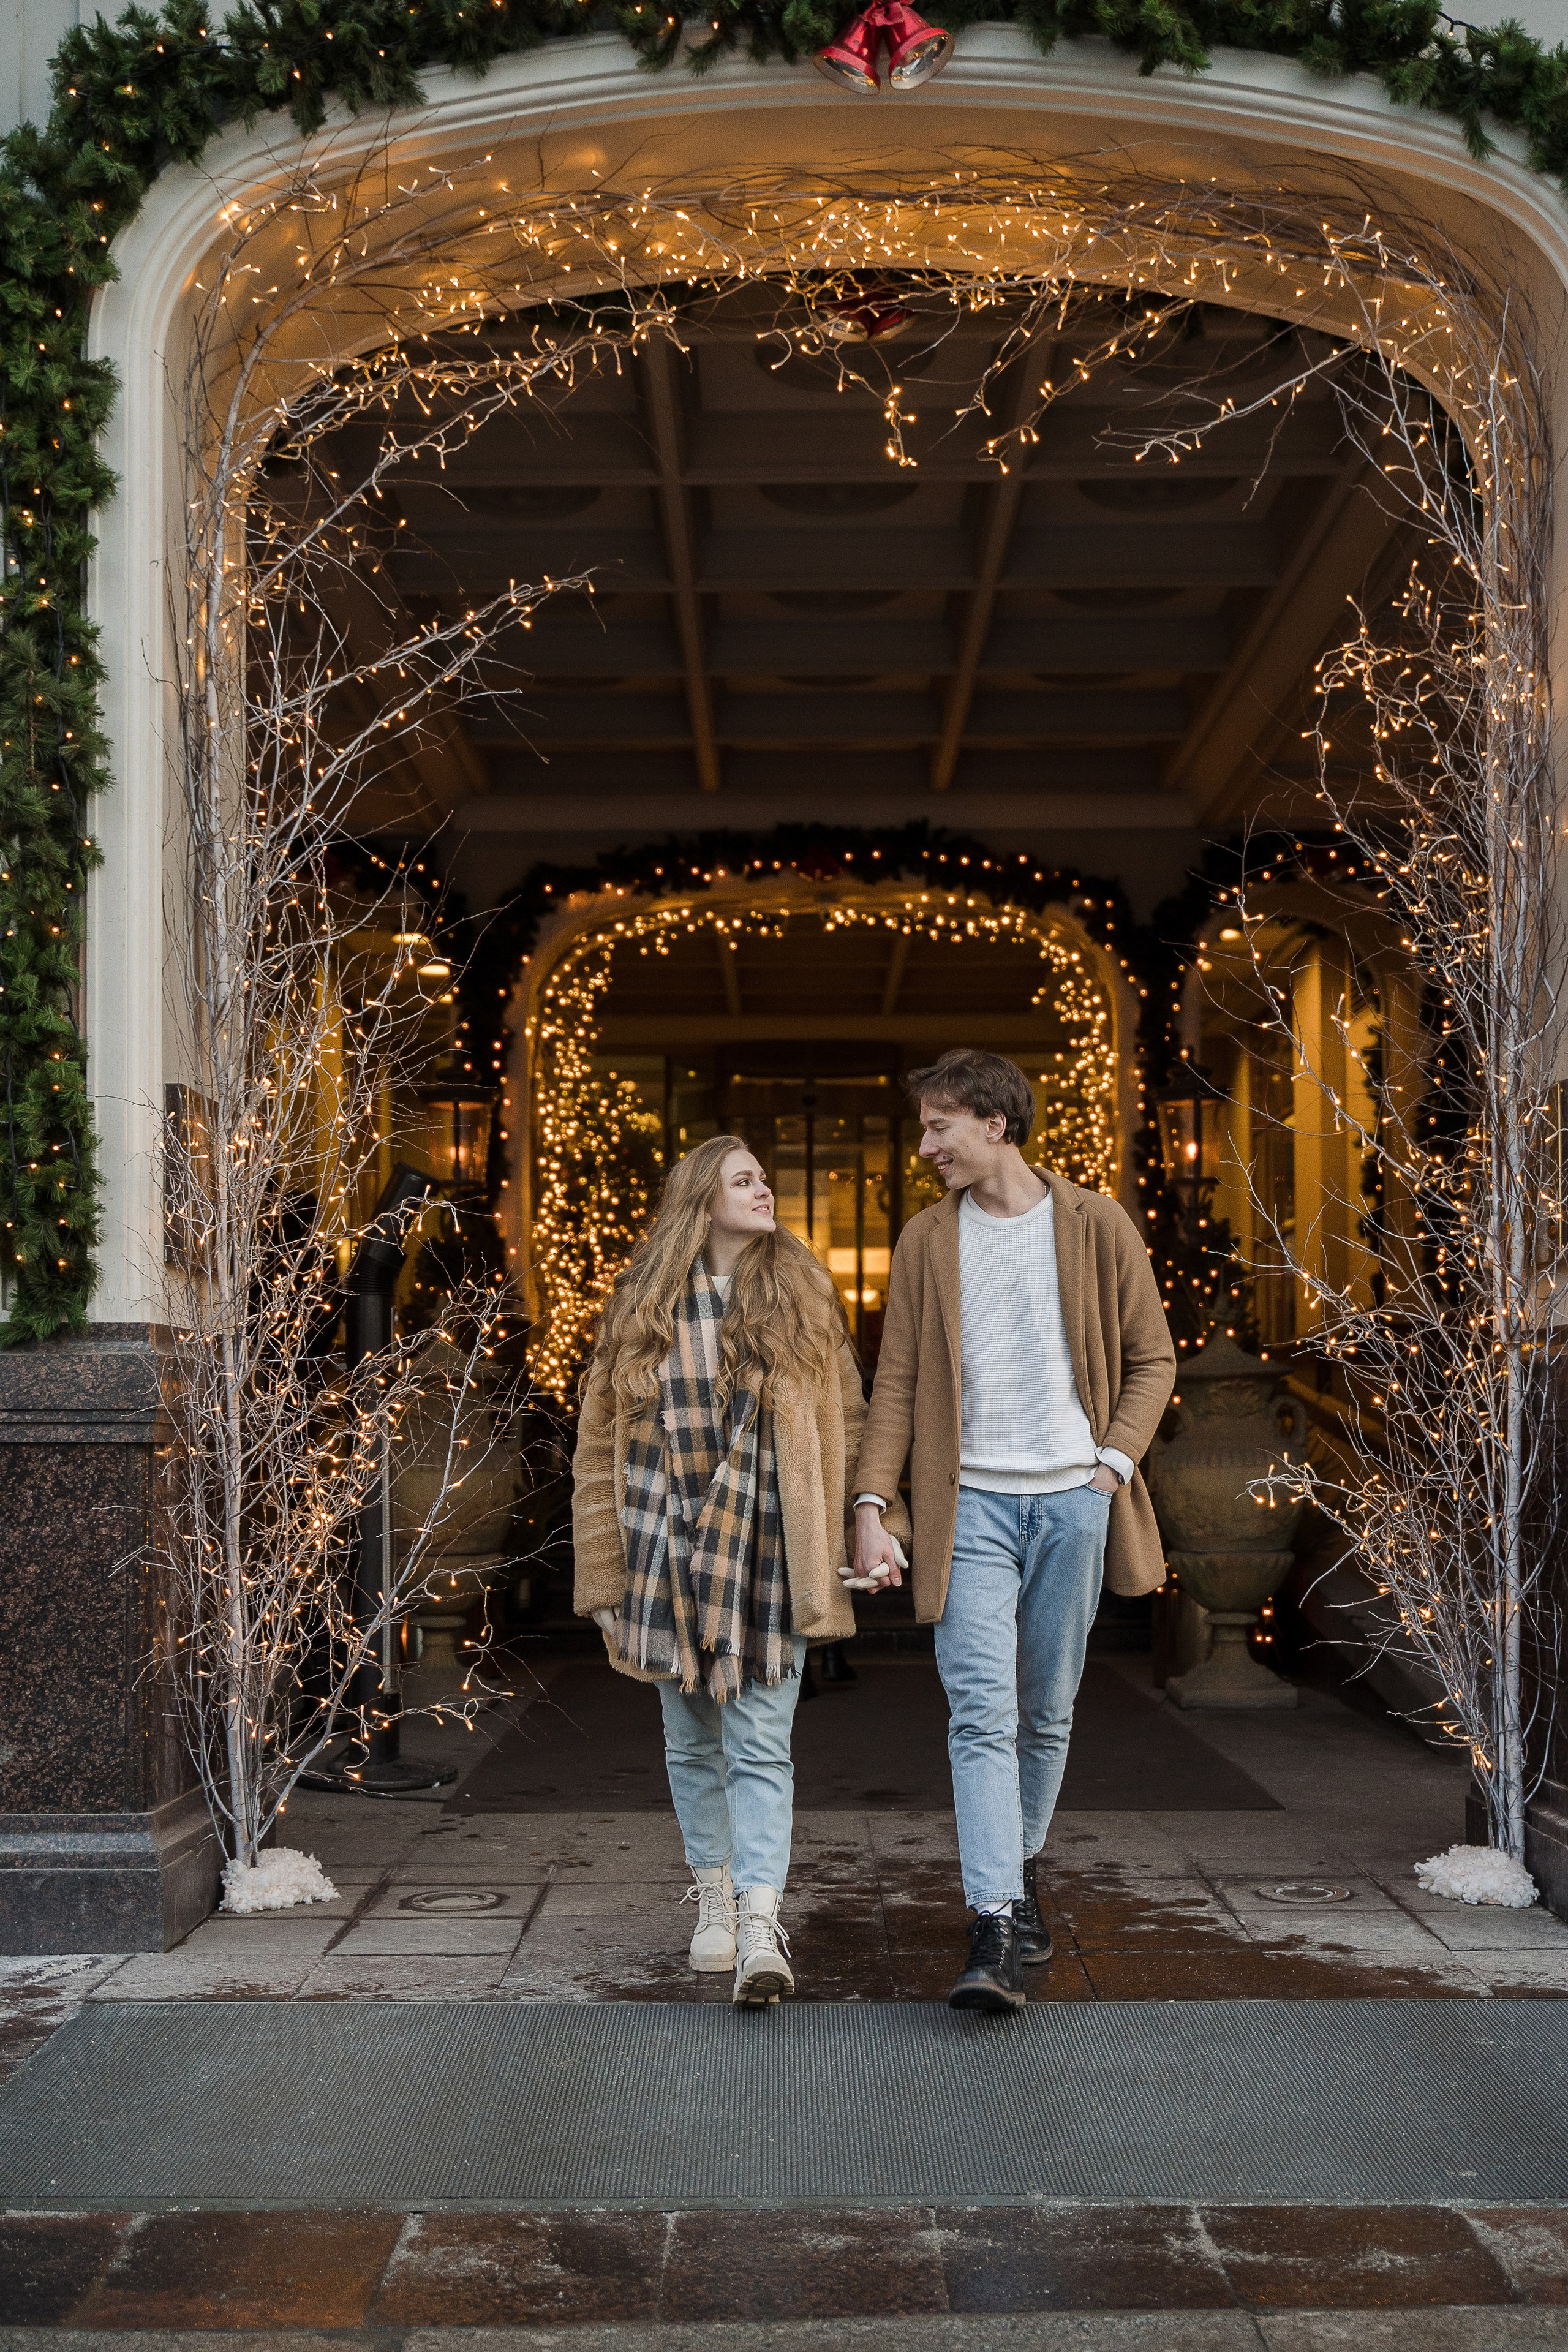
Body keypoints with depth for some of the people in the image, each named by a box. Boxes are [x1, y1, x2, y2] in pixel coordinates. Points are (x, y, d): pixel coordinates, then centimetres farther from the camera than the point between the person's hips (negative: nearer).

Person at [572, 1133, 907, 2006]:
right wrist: (606, 1575, 4)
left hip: (767, 1553, -1)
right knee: (693, 1740, 12)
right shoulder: (643, 1307, 4)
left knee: (761, 1745, -7)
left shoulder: (802, 1294, 3)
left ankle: (760, 1929, -11)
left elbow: (847, 1421, 6)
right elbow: (602, 1445, 7)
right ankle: (715, 1896, 29)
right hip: (672, 1550, 2)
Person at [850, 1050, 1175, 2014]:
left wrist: (1115, 1460, -5)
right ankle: (997, 1932, -14)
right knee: (982, 1713, -11)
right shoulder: (927, 1240, 7)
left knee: (1048, 1711, 10)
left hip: (1073, 1500, 0)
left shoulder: (1097, 1226, 3)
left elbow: (1153, 1358, 8)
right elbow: (897, 1381, 6)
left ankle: (1022, 1864, 33)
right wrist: (872, 1506, -3)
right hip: (972, 1501, 0)